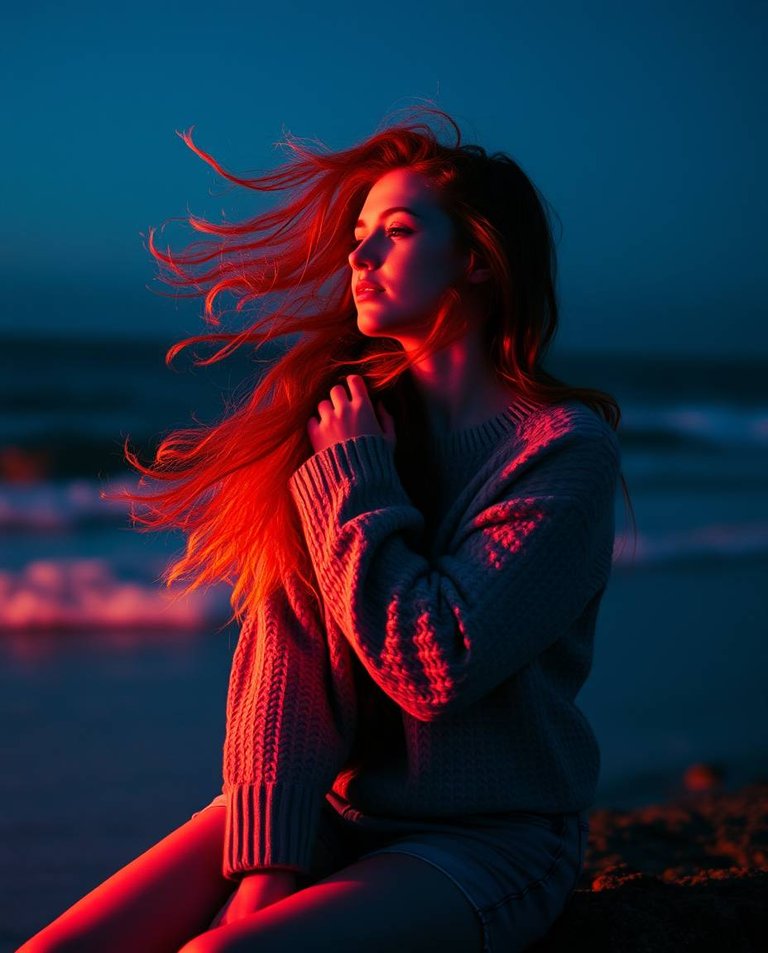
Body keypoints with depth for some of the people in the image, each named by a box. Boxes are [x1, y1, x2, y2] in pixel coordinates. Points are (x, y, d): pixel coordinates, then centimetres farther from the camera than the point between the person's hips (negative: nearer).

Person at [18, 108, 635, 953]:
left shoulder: (568, 449, -10)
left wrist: (355, 480, -12)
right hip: (326, 811, 5)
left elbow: (440, 667, -21)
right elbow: (286, 651, -4)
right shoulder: (348, 415, 4)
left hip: (484, 843, -4)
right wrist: (265, 859, -14)